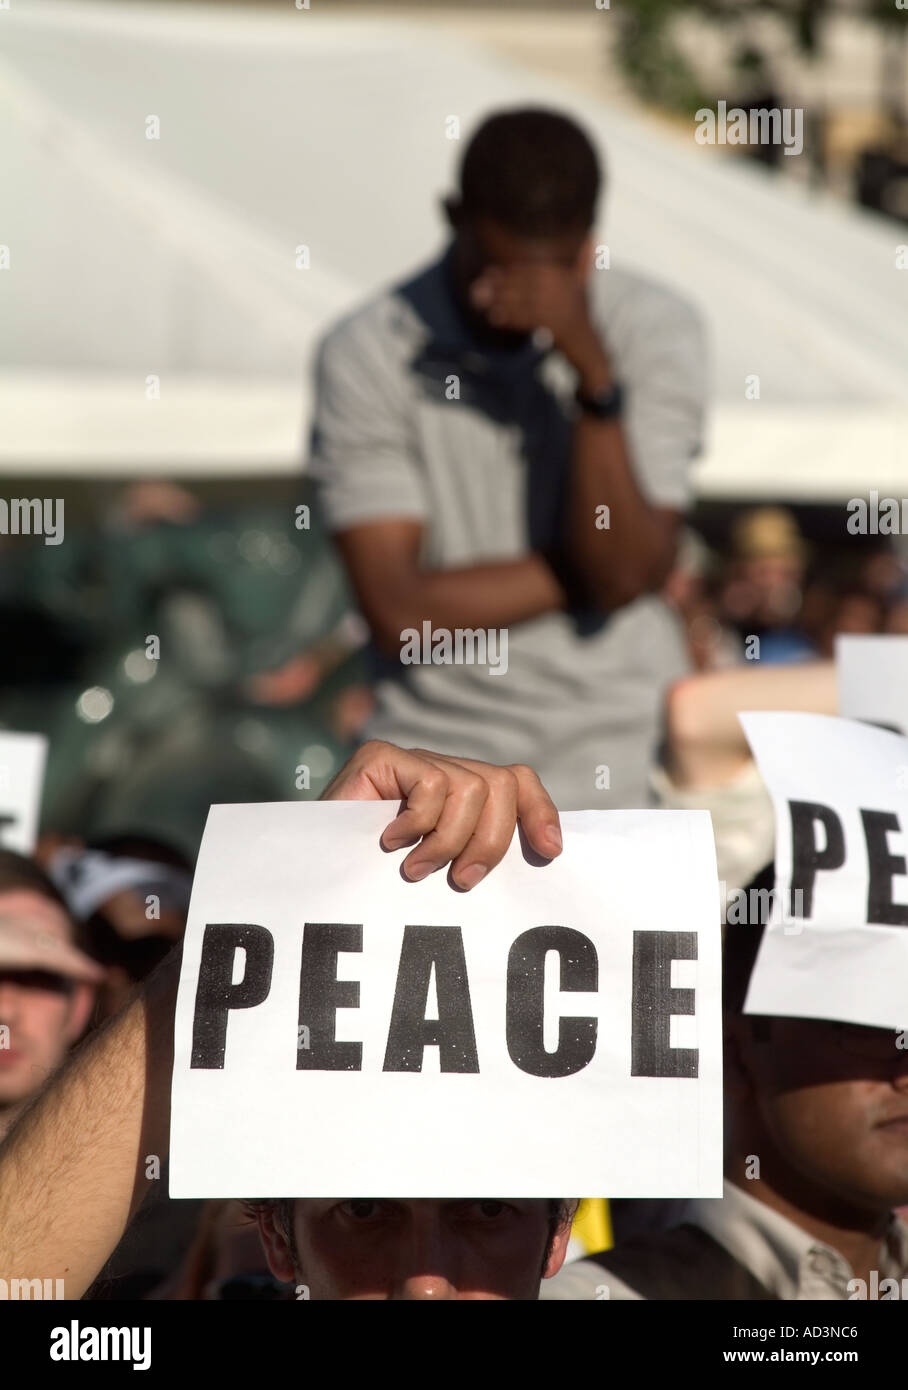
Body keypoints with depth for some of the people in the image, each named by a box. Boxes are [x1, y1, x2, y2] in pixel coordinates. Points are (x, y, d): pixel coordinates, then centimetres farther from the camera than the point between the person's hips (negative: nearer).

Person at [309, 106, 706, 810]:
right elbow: (401, 611, -10)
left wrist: (593, 374, -20)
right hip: (438, 748, 0)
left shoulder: (655, 329, -2)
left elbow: (627, 573, -12)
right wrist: (582, 570, -6)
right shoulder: (367, 353, -5)